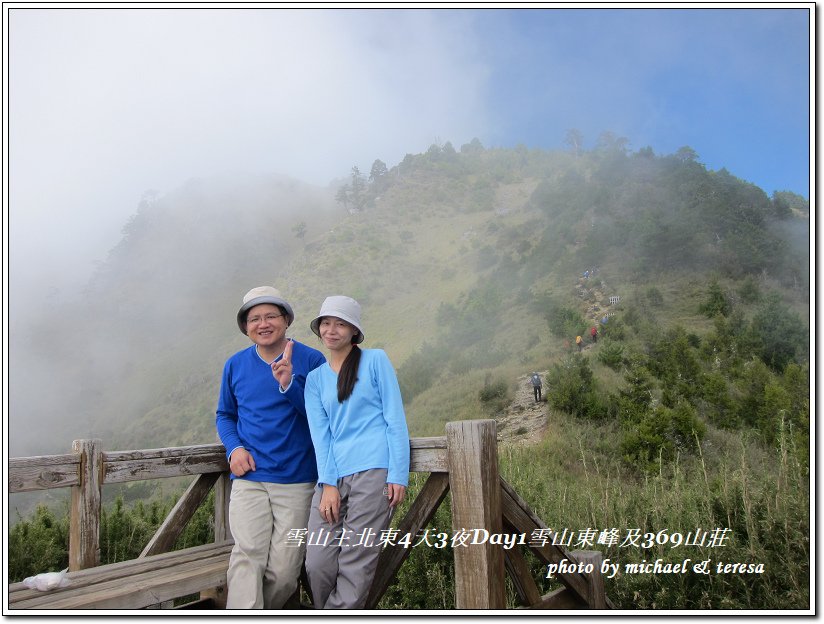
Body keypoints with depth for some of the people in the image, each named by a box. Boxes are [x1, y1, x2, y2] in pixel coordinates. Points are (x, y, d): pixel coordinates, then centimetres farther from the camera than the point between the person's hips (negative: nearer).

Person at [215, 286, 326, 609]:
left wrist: (289, 385, -21)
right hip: (248, 478, 1)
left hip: (297, 479, -1)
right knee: (248, 556, -15)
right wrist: (234, 448, -2)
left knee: (284, 571, 2)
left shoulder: (312, 360, -2)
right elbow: (224, 415, 18)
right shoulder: (235, 365, 8)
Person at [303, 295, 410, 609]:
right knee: (318, 564, -3)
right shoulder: (315, 377, 15)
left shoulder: (375, 360, 5)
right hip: (333, 476, 4)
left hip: (373, 470, -4)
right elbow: (320, 434, 8)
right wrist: (328, 484, -5)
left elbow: (396, 420, 0)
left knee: (355, 567, -5)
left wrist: (398, 476, -7)